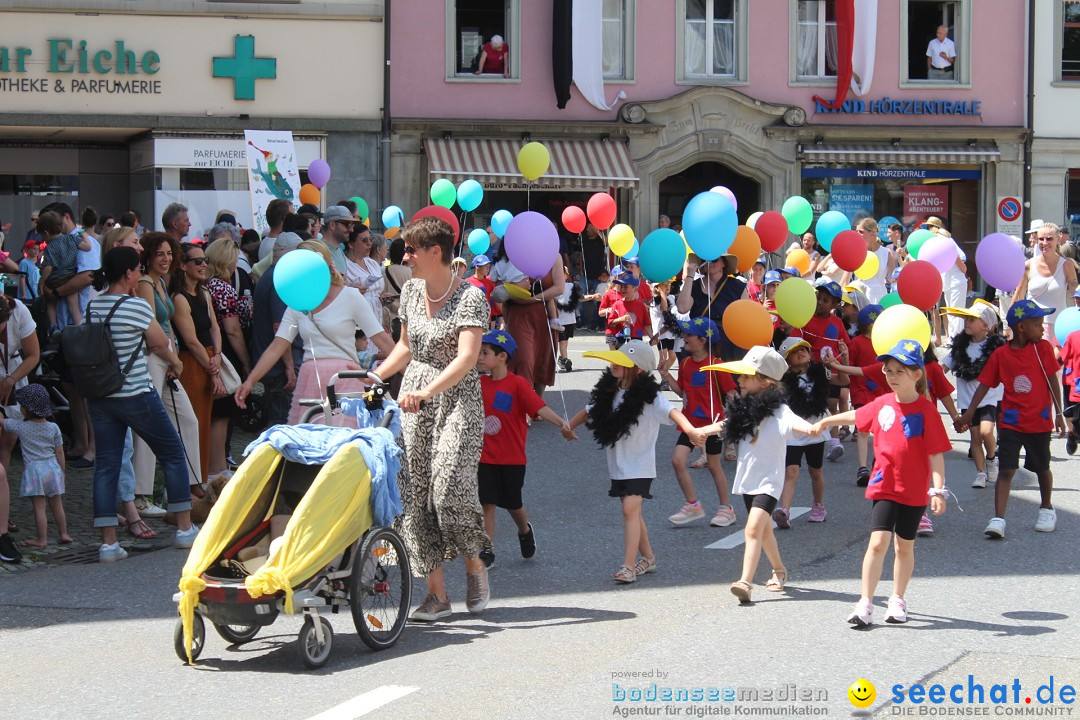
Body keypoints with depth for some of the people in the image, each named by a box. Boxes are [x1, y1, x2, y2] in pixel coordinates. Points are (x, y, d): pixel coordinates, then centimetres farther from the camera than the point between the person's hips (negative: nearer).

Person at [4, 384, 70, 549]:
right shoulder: (53, 428, 1)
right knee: (56, 505, 16)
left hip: (33, 469, -4)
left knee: (39, 507, -2)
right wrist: (62, 471, 14)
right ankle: (63, 534, 23)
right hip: (52, 467, 4)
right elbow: (59, 452, 5)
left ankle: (41, 539, 0)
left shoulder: (20, 427, -8)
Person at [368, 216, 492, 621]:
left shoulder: (470, 297, -12)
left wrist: (426, 392, -34)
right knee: (412, 494, -1)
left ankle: (475, 566, 11)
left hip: (456, 398, -6)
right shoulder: (411, 291, 9)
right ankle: (436, 592, 4)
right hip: (413, 399, 6)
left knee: (449, 491, -16)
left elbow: (466, 358, -23)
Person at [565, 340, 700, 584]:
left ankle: (628, 565, -16)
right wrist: (568, 427, 25)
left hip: (640, 465, -7)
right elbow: (590, 410, 20)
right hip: (618, 464, 7)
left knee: (630, 509, -17)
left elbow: (671, 412, -33)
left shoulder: (649, 396, -18)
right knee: (632, 512, 14)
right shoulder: (609, 392, 3)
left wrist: (689, 429, -49)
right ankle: (647, 557, 29)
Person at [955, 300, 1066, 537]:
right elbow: (985, 384, -1)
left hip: (1039, 421, 1)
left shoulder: (1043, 348, -4)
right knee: (1006, 469, -9)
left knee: (1042, 467, 16)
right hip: (1011, 422, -1)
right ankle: (998, 520, -13)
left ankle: (1047, 509, 39)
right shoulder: (1001, 354, -4)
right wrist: (968, 414, -6)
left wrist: (1059, 414, 1)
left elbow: (1053, 382, 0)